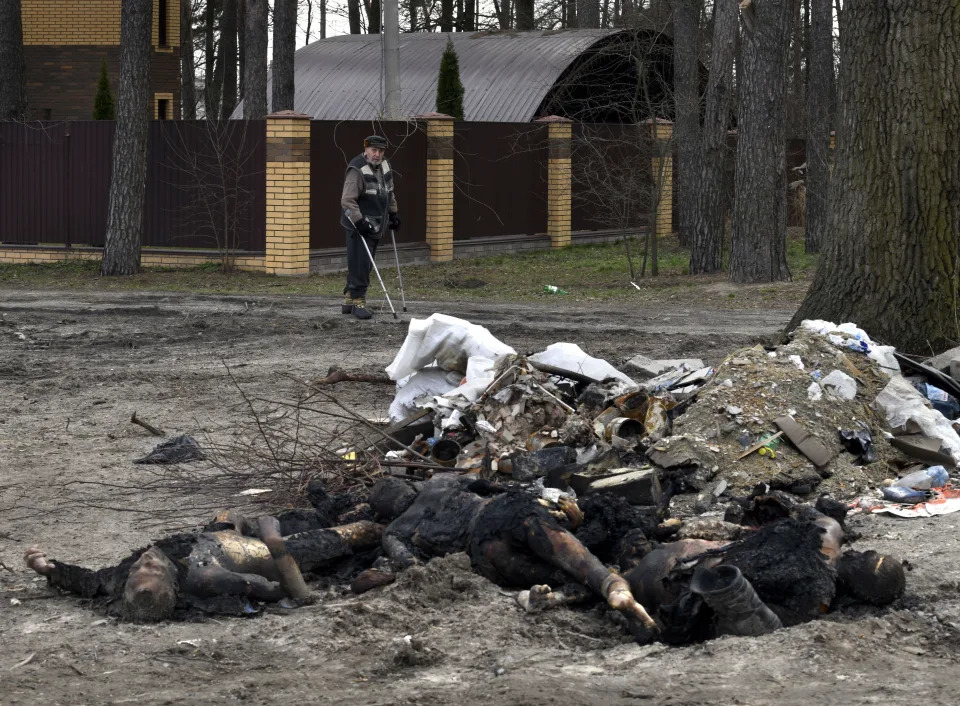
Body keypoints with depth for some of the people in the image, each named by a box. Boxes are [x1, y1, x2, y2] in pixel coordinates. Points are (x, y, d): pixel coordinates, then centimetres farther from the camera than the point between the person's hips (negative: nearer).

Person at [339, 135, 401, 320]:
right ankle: (358, 301, -5)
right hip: (358, 226, -8)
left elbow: (389, 193, 26)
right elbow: (347, 200, -21)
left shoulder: (384, 166, 10)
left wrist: (393, 214, 22)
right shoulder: (357, 170, -17)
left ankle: (349, 299, 19)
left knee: (364, 264, 11)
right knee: (360, 264, -10)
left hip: (376, 226, 8)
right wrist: (359, 221, -26)